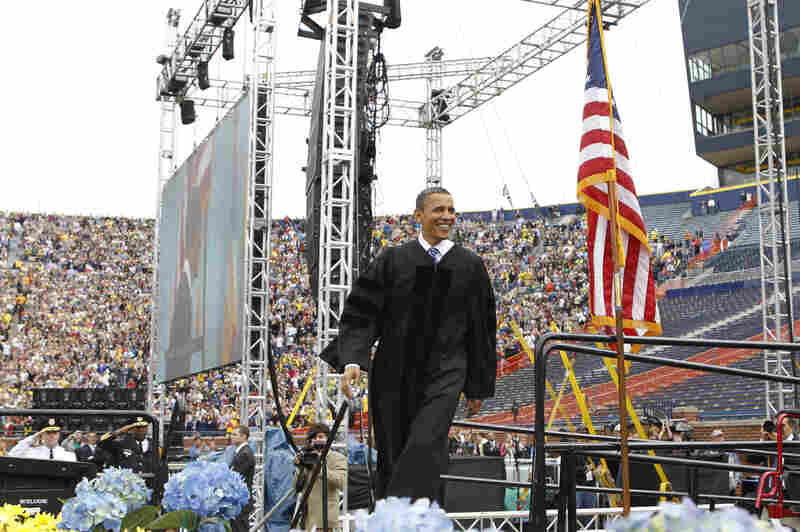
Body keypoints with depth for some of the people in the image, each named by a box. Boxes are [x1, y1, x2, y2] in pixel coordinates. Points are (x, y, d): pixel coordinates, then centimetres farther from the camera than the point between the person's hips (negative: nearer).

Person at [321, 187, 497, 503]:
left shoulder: (470, 266, 6)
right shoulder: (392, 261, 4)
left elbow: (482, 329, 12)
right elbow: (360, 313, 0)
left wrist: (478, 388, 12)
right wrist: (352, 360, -17)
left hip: (444, 374, -1)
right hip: (394, 376, 1)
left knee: (425, 448, -20)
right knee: (392, 459, 8)